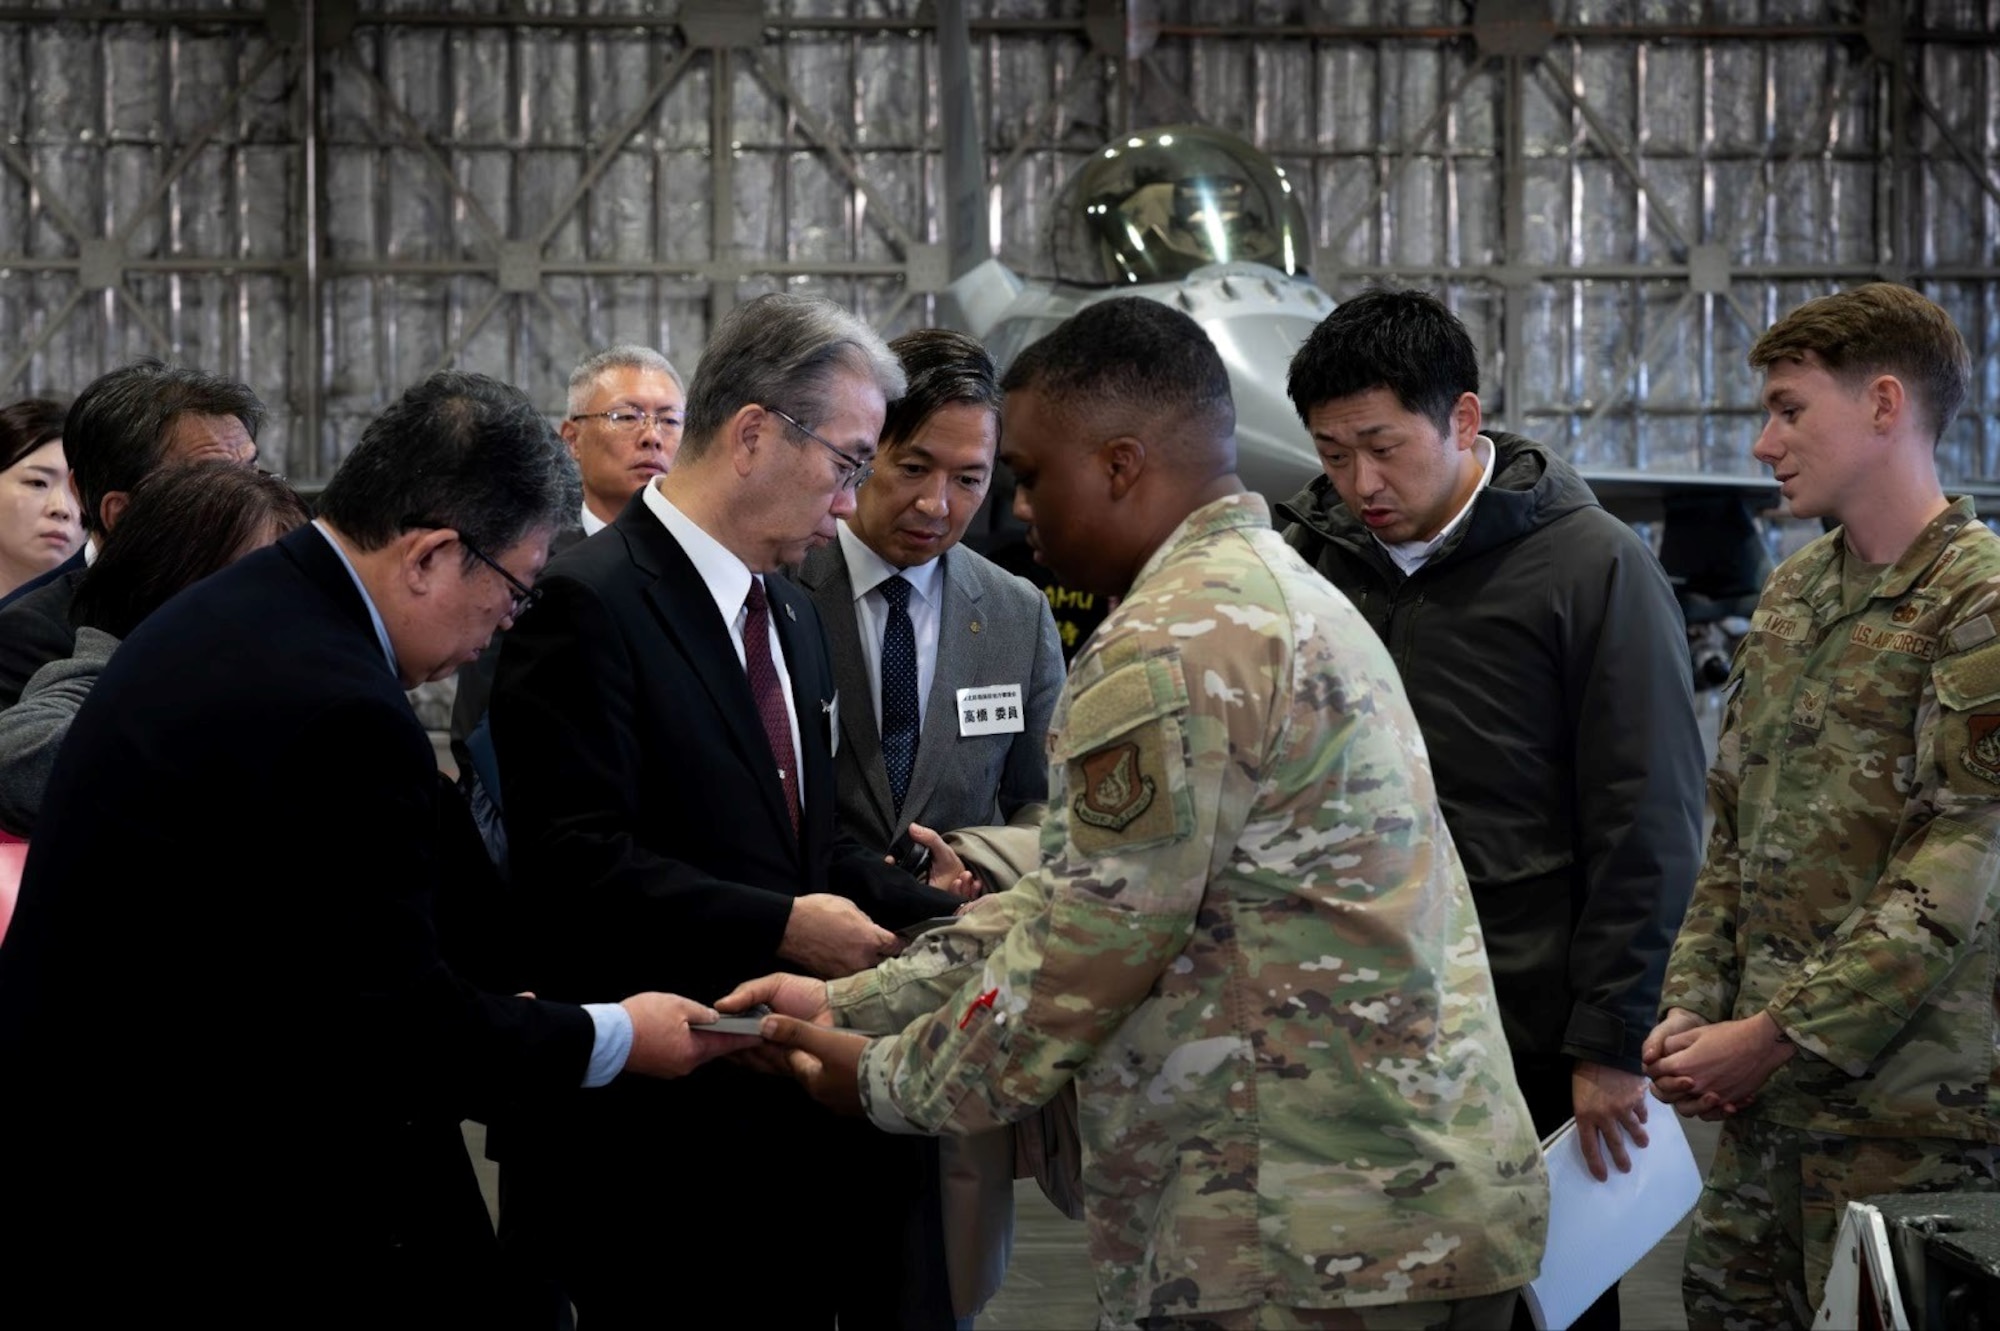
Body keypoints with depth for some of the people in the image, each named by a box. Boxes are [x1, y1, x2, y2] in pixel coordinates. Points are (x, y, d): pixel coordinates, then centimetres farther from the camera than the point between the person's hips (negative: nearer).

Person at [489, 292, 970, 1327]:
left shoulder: (793, 621, 17)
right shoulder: (589, 604, -13)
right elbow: (575, 862, -20)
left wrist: (946, 917, 3)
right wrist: (779, 929, -20)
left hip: (783, 1120, 8)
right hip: (650, 1135, -8)